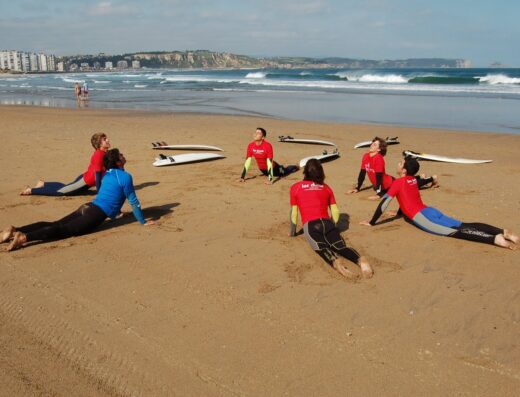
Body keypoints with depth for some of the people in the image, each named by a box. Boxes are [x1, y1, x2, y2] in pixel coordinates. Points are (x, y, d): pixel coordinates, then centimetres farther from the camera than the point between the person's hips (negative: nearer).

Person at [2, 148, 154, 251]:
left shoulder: (108, 174, 21)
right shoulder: (125, 176, -6)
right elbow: (133, 201, -3)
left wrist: (116, 210, 51)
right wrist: (143, 221, 6)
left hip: (87, 208, 8)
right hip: (97, 214, -8)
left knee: (55, 224, 0)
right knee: (63, 230, -20)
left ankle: (16, 230, -12)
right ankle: (24, 237, -36)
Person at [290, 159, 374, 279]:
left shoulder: (295, 187, 17)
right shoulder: (326, 187, 23)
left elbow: (294, 213, 19)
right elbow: (335, 212, 19)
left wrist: (292, 232, 31)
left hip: (310, 225, -2)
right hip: (327, 223, 2)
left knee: (322, 248, -25)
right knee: (340, 246, -17)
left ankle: (335, 262, -57)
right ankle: (360, 260, -47)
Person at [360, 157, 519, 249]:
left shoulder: (398, 182, -3)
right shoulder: (413, 180, 21)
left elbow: (384, 202, -7)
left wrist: (371, 223, -1)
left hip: (422, 218, -8)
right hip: (430, 211, 8)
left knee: (455, 232, -22)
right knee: (463, 225, -1)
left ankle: (495, 239, -37)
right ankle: (503, 232, -14)